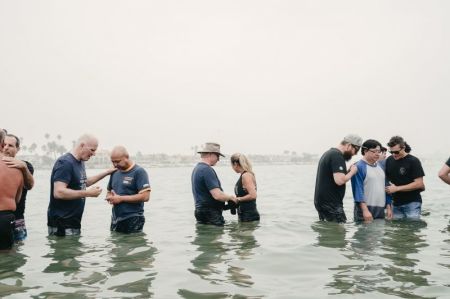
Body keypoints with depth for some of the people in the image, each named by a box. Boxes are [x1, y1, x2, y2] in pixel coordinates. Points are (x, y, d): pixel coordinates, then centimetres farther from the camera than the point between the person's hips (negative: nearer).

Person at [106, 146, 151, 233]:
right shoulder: (115, 173, 12)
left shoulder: (139, 172, -10)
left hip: (133, 221, -7)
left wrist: (121, 198, -17)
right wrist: (110, 197, -1)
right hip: (116, 220, 7)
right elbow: (109, 191, 25)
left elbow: (145, 196, -18)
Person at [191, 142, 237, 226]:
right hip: (211, 215, -10)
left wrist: (226, 198, 17)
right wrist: (231, 197, -5)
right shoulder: (207, 170, -18)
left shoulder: (196, 169, 14)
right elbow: (217, 195, -25)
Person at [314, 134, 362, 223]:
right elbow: (340, 180, -25)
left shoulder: (328, 153, 16)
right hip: (331, 204, -10)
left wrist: (348, 171, 11)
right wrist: (352, 172, -8)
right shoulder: (337, 156, -16)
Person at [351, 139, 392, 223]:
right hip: (365, 209, -7)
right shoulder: (359, 167, -8)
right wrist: (365, 210, -22)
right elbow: (358, 189, -15)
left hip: (380, 210, 7)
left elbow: (385, 187, 19)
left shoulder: (380, 166, 15)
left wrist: (388, 207, 14)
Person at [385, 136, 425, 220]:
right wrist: (387, 186, -3)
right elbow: (386, 178, 20)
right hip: (396, 203, 5)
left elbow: (419, 184, -13)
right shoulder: (389, 160, 7)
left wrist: (397, 188, -16)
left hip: (412, 203, -5)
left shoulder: (413, 161, -8)